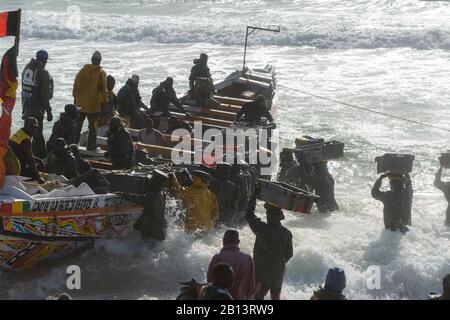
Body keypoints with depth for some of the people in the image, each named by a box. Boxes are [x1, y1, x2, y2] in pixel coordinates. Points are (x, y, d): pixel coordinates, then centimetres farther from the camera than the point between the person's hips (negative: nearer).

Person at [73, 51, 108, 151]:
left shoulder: (82, 71, 2)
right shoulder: (101, 73, -9)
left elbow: (75, 85, 7)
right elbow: (103, 89, -11)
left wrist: (76, 98, 16)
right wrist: (105, 101, 0)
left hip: (80, 104, 4)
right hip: (94, 105, -4)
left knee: (78, 125, 16)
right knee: (93, 126, 4)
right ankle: (91, 146, 3)